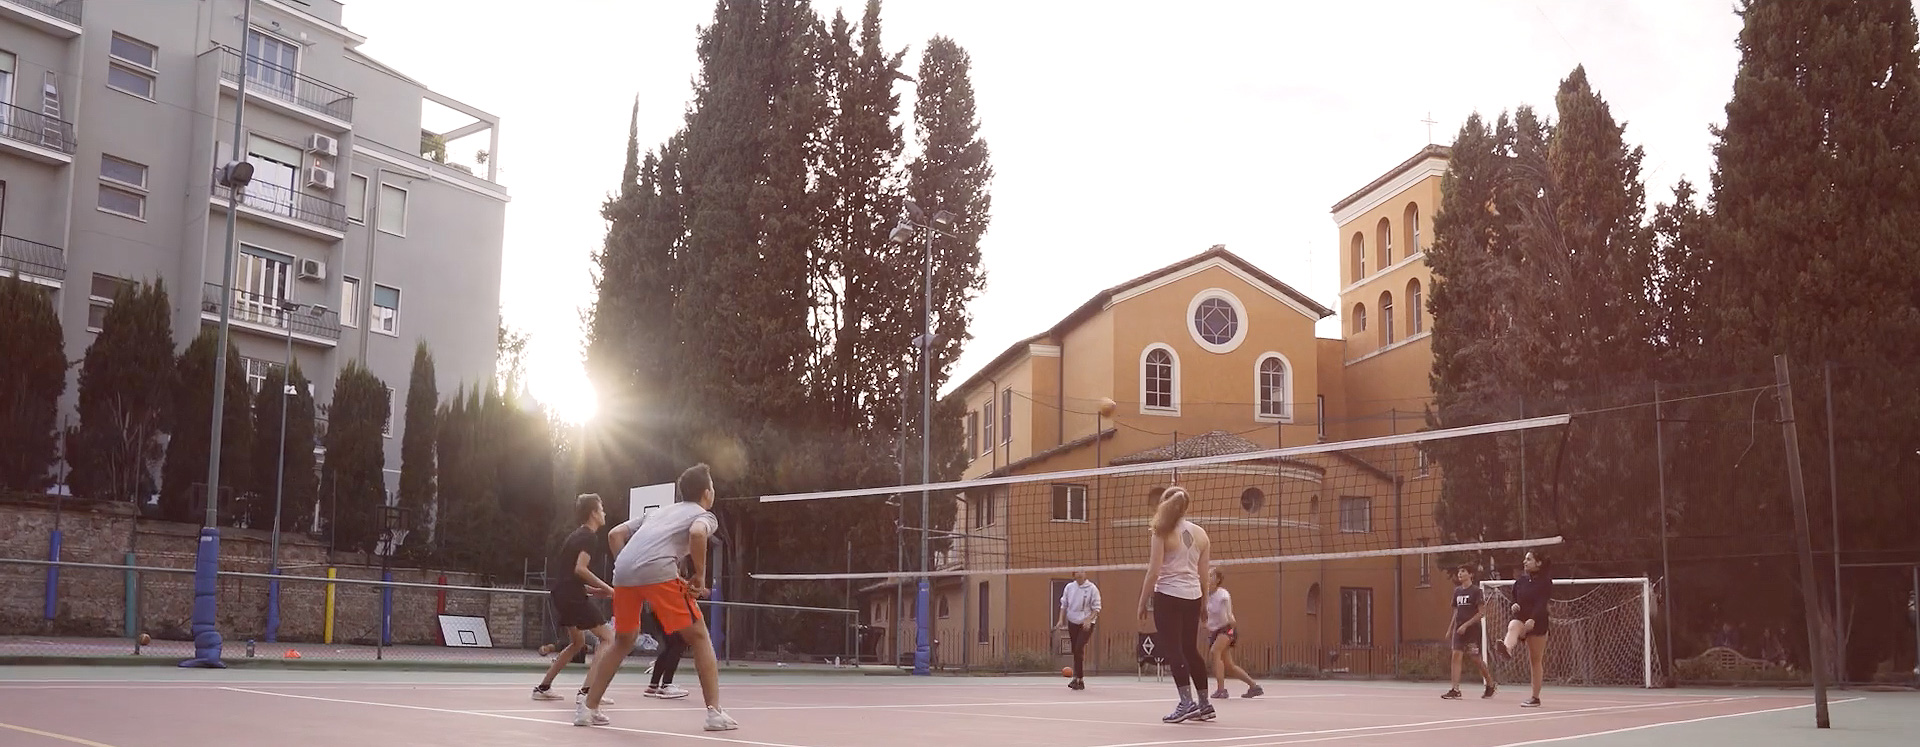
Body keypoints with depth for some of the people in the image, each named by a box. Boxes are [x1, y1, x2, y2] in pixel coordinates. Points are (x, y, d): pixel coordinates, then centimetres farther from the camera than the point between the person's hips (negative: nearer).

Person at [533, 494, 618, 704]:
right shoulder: (587, 536, -8)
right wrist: (607, 588, -14)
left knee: (578, 642, 22)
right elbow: (580, 569, -21)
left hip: (559, 593, 10)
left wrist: (597, 590, 17)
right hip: (572, 594, -10)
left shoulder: (575, 535, 20)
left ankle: (543, 687, 21)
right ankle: (587, 690, -16)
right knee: (607, 637, -7)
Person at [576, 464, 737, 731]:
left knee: (623, 641, 25)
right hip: (658, 572, -6)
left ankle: (588, 708, 21)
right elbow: (697, 533, -9)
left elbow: (615, 535, 28)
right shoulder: (705, 516, 18)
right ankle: (714, 712, 0)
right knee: (699, 637, 6)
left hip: (623, 572, 6)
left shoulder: (659, 512, 36)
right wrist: (700, 575, 0)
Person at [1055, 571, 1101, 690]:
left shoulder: (1092, 588, -7)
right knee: (1076, 651, 6)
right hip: (1072, 623, 4)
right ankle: (1080, 681, 15)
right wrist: (1061, 620, 0)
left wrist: (1088, 620, -19)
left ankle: (1077, 678, -14)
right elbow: (1064, 605, 12)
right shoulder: (1069, 587, 5)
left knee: (1079, 649, -18)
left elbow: (1096, 608, -6)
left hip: (1086, 624, -4)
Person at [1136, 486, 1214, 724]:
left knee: (1172, 649, -3)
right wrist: (1202, 604, 20)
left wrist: (1143, 602, -2)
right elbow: (1203, 573, 10)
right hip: (1192, 596, 6)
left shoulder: (1163, 533, -8)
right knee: (1190, 649, 15)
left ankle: (1187, 702, -12)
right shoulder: (1200, 533, 8)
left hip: (1168, 596, -6)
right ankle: (1204, 704, 18)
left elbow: (1153, 572, -10)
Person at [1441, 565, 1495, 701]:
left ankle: (1490, 684, 25)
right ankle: (1455, 690, -9)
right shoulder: (1457, 591, 11)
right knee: (1456, 656, -6)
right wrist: (1450, 630, 16)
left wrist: (1466, 625, -17)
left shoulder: (1476, 591, -8)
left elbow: (1482, 613, -12)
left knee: (1476, 659, 3)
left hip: (1472, 629, -5)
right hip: (1459, 629, 5)